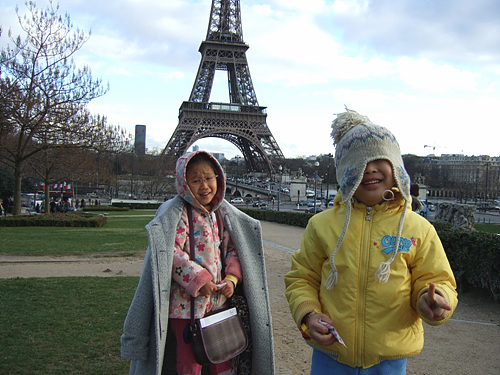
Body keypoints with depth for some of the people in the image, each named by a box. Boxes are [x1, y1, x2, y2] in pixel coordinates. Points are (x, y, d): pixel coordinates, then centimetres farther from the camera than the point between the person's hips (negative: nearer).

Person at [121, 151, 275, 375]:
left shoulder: (223, 212, 7)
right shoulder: (176, 213, -11)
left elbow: (233, 248, 11)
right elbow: (171, 252, -19)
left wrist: (232, 278, -4)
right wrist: (198, 280, -22)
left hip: (219, 299, 5)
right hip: (187, 302, -5)